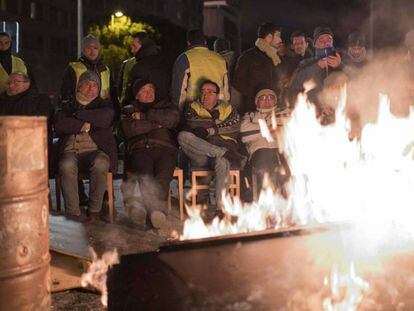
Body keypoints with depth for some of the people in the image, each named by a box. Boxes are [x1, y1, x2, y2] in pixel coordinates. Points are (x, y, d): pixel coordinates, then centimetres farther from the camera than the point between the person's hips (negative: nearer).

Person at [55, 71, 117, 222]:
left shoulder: (104, 104, 21)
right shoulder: (68, 107, 24)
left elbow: (105, 118, -4)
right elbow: (58, 126, 4)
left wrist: (78, 115, 4)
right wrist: (82, 126, -1)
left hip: (96, 151, -1)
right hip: (71, 151, 1)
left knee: (99, 164, -37)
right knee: (66, 165, -35)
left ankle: (94, 210, -23)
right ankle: (73, 211, -26)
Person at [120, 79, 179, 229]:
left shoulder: (165, 106, 33)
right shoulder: (129, 110, 30)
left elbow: (173, 118, 8)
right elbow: (128, 129, 7)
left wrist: (145, 116, 8)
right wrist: (155, 124, 7)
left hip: (165, 149, 0)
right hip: (140, 150, 0)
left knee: (164, 172, -35)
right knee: (145, 173, -36)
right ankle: (157, 208, -55)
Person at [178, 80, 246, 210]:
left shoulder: (228, 108, 22)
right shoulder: (192, 107, 22)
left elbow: (234, 127, 1)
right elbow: (193, 123, -1)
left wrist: (210, 130, -4)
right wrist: (216, 122, 3)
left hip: (224, 145, -1)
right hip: (200, 155, 1)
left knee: (222, 161, -38)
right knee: (183, 136, -29)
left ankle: (222, 207, -46)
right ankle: (228, 155, -32)